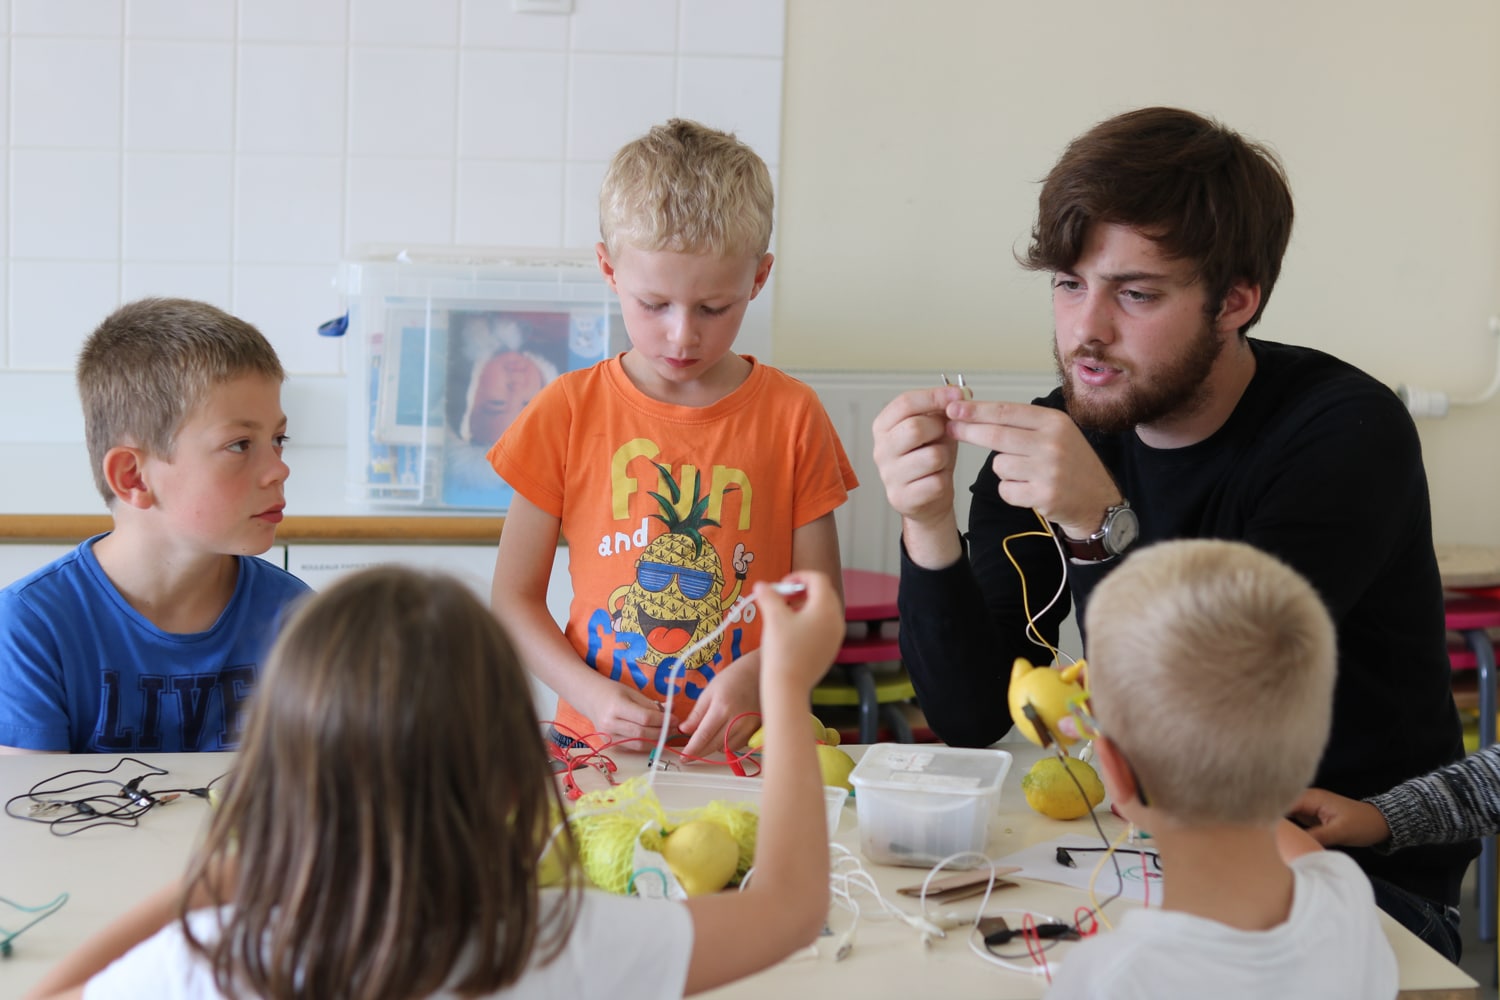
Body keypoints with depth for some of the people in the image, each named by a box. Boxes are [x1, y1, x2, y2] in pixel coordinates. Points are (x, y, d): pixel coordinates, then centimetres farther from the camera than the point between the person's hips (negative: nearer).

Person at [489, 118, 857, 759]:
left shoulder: (792, 417, 3)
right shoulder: (566, 414, 3)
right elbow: (515, 597, 6)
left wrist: (753, 677, -15)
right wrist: (589, 693, -10)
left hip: (745, 752, 1)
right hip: (599, 746, 0)